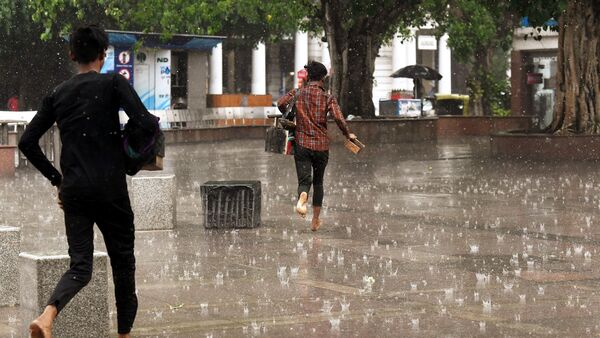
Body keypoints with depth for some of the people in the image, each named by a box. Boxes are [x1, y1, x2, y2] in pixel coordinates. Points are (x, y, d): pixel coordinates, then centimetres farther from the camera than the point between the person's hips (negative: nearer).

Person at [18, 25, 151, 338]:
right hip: (110, 189, -3)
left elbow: (27, 142, 8)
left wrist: (56, 178, 15)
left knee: (80, 265, 3)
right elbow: (145, 122, -14)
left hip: (73, 191, 4)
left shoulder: (57, 94, 10)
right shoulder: (113, 84, -2)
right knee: (123, 261, 11)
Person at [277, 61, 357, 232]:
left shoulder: (298, 93, 2)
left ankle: (302, 197, -41)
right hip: (321, 146, 0)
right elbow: (338, 118, -16)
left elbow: (281, 103, -11)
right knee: (318, 182, 16)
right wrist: (348, 135, 1)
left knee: (304, 180, -4)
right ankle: (315, 221, 22)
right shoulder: (327, 98, -4)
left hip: (302, 144, 0)